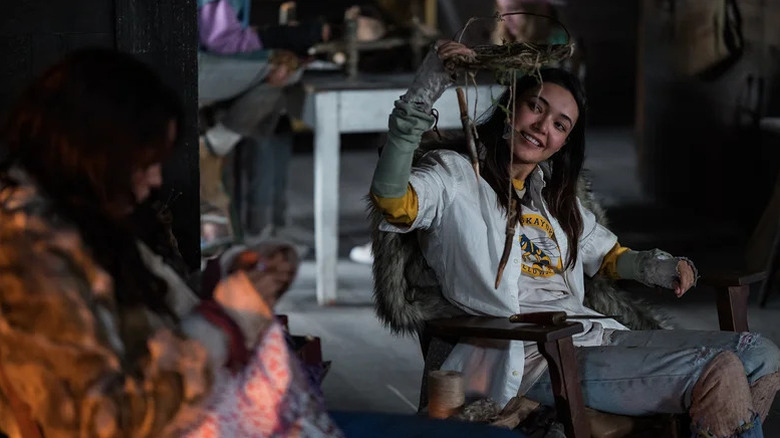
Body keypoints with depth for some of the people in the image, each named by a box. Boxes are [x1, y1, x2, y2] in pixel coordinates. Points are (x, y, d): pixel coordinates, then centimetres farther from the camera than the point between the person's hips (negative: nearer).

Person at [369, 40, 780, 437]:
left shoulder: (553, 194, 25)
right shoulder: (454, 173, 1)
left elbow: (606, 254, 36)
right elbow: (392, 201, -19)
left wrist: (657, 267, 12)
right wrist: (422, 94, -28)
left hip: (598, 337, 8)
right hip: (531, 360, -8)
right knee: (721, 373, -24)